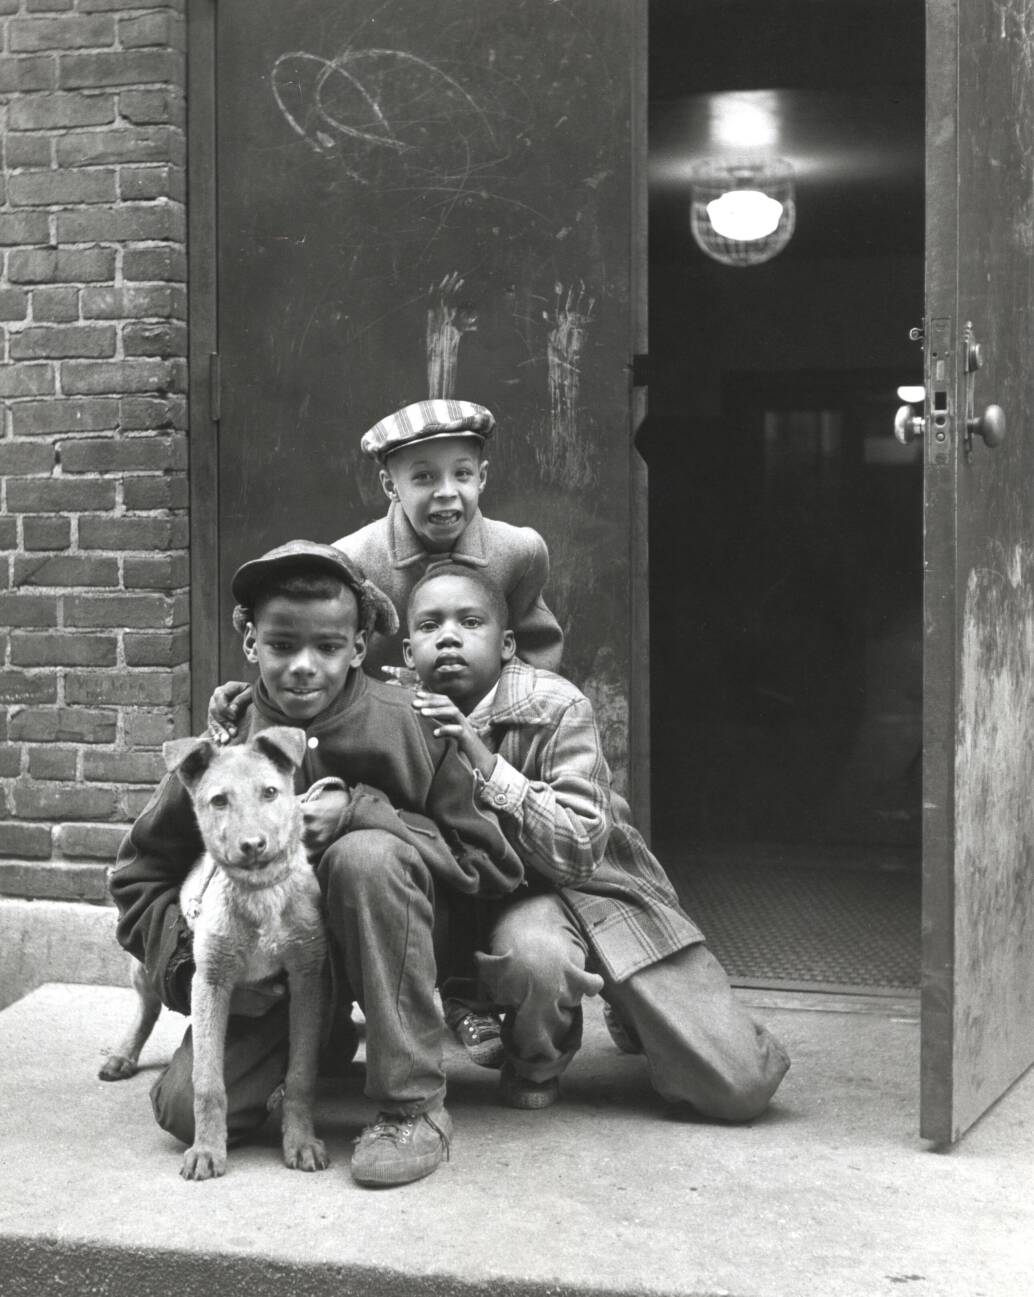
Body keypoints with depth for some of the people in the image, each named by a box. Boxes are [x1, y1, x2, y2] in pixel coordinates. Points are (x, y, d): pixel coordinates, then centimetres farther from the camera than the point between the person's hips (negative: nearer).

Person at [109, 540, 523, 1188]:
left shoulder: (408, 727, -15)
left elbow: (491, 862, -14)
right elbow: (141, 875, 2)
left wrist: (362, 813, -25)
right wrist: (196, 960, -16)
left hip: (387, 954, -2)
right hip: (269, 975, 2)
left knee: (365, 855, -33)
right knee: (188, 1108, -18)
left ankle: (416, 1106, -23)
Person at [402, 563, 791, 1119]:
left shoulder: (556, 707, -18)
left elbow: (581, 852, -27)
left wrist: (483, 760, -34)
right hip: (514, 898, 1)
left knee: (739, 1088, -11)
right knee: (533, 952, -41)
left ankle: (632, 1013, 24)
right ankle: (535, 1065, -4)